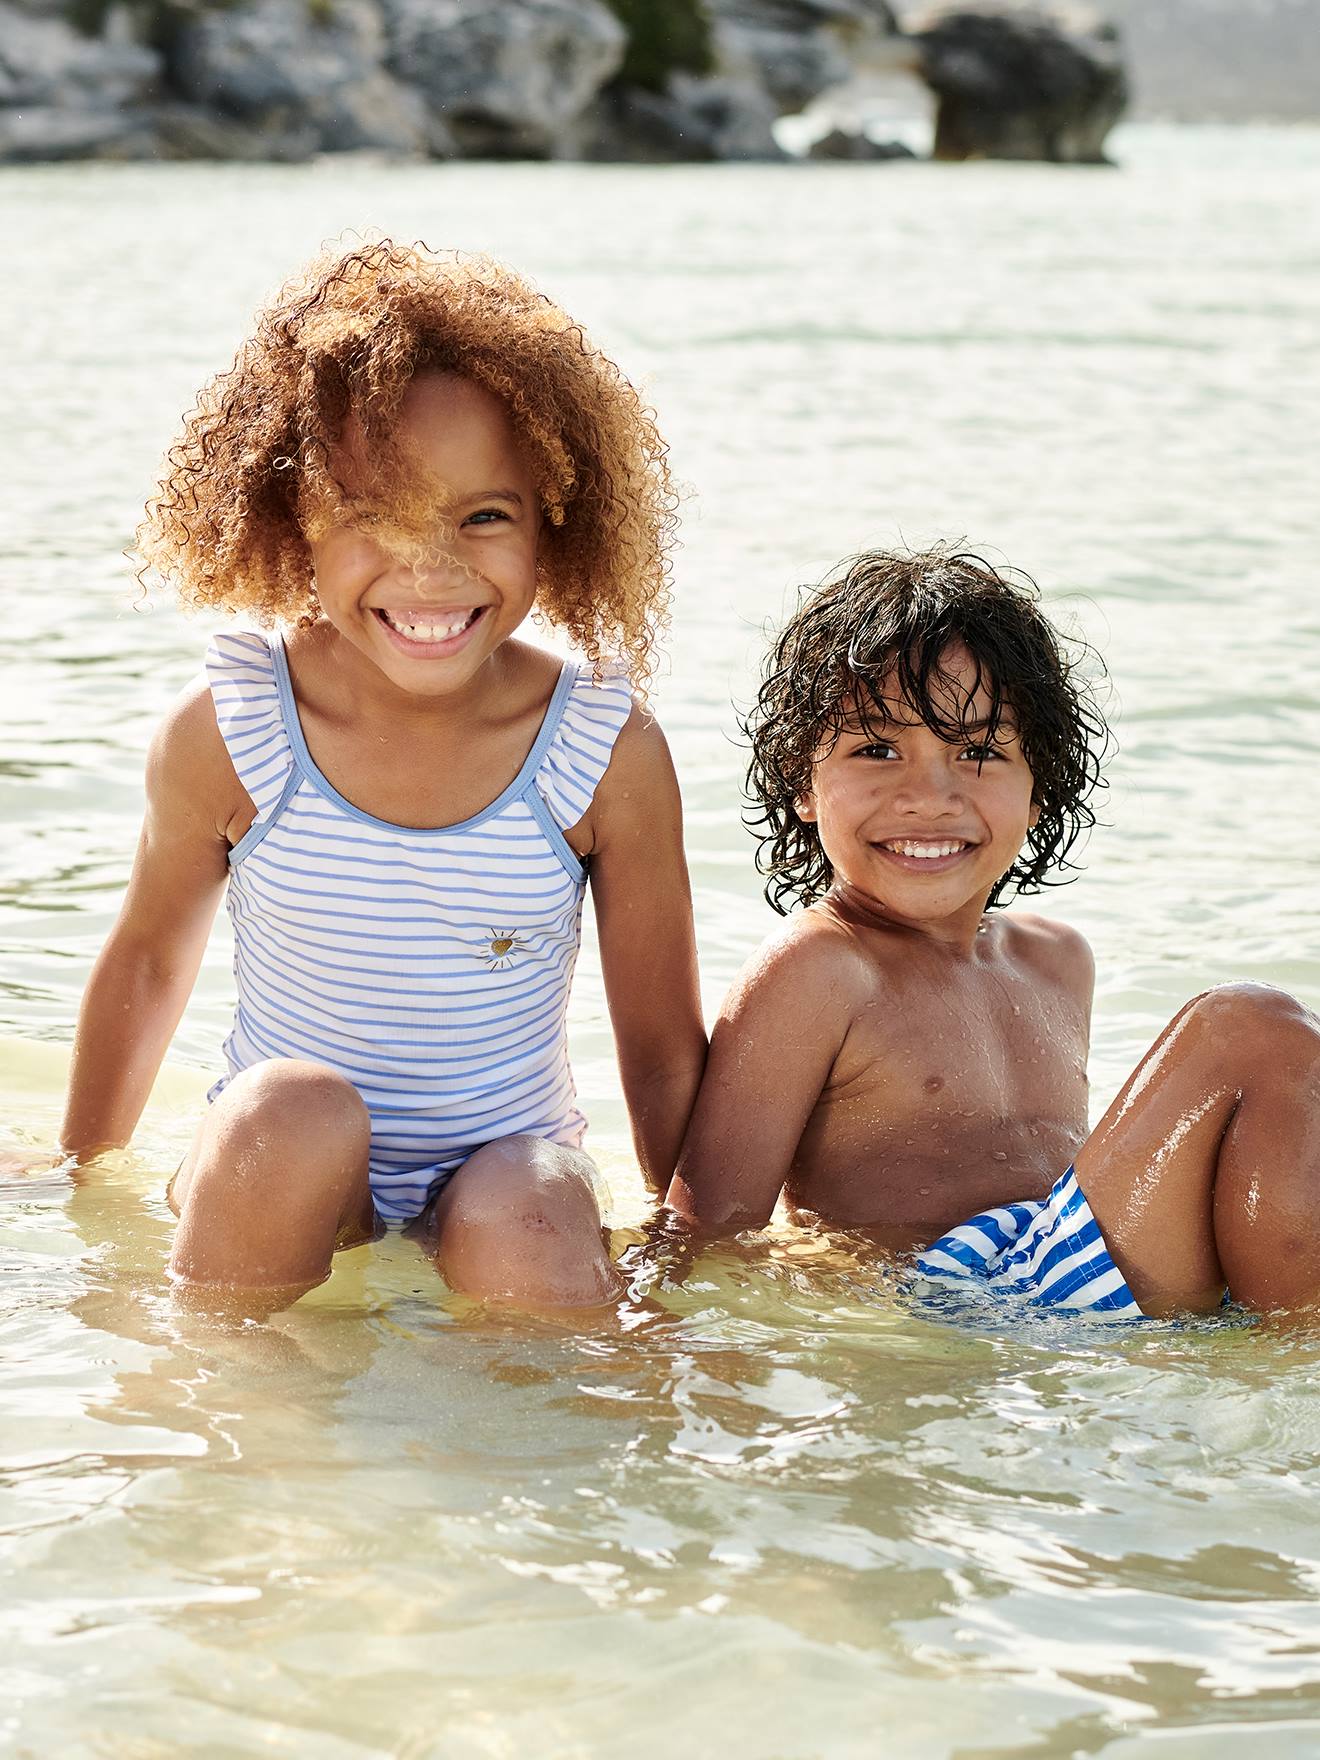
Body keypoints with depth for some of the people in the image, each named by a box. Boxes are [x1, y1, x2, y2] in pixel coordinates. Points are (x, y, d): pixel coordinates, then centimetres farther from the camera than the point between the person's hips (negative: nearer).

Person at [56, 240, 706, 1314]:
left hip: (507, 1157, -1)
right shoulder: (225, 733, -13)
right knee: (291, 1109, -31)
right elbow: (149, 963, 7)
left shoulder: (609, 753, -14)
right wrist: (82, 1181, 18)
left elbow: (664, 1049, -2)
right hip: (273, 1179, 1)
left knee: (517, 1239, -33)